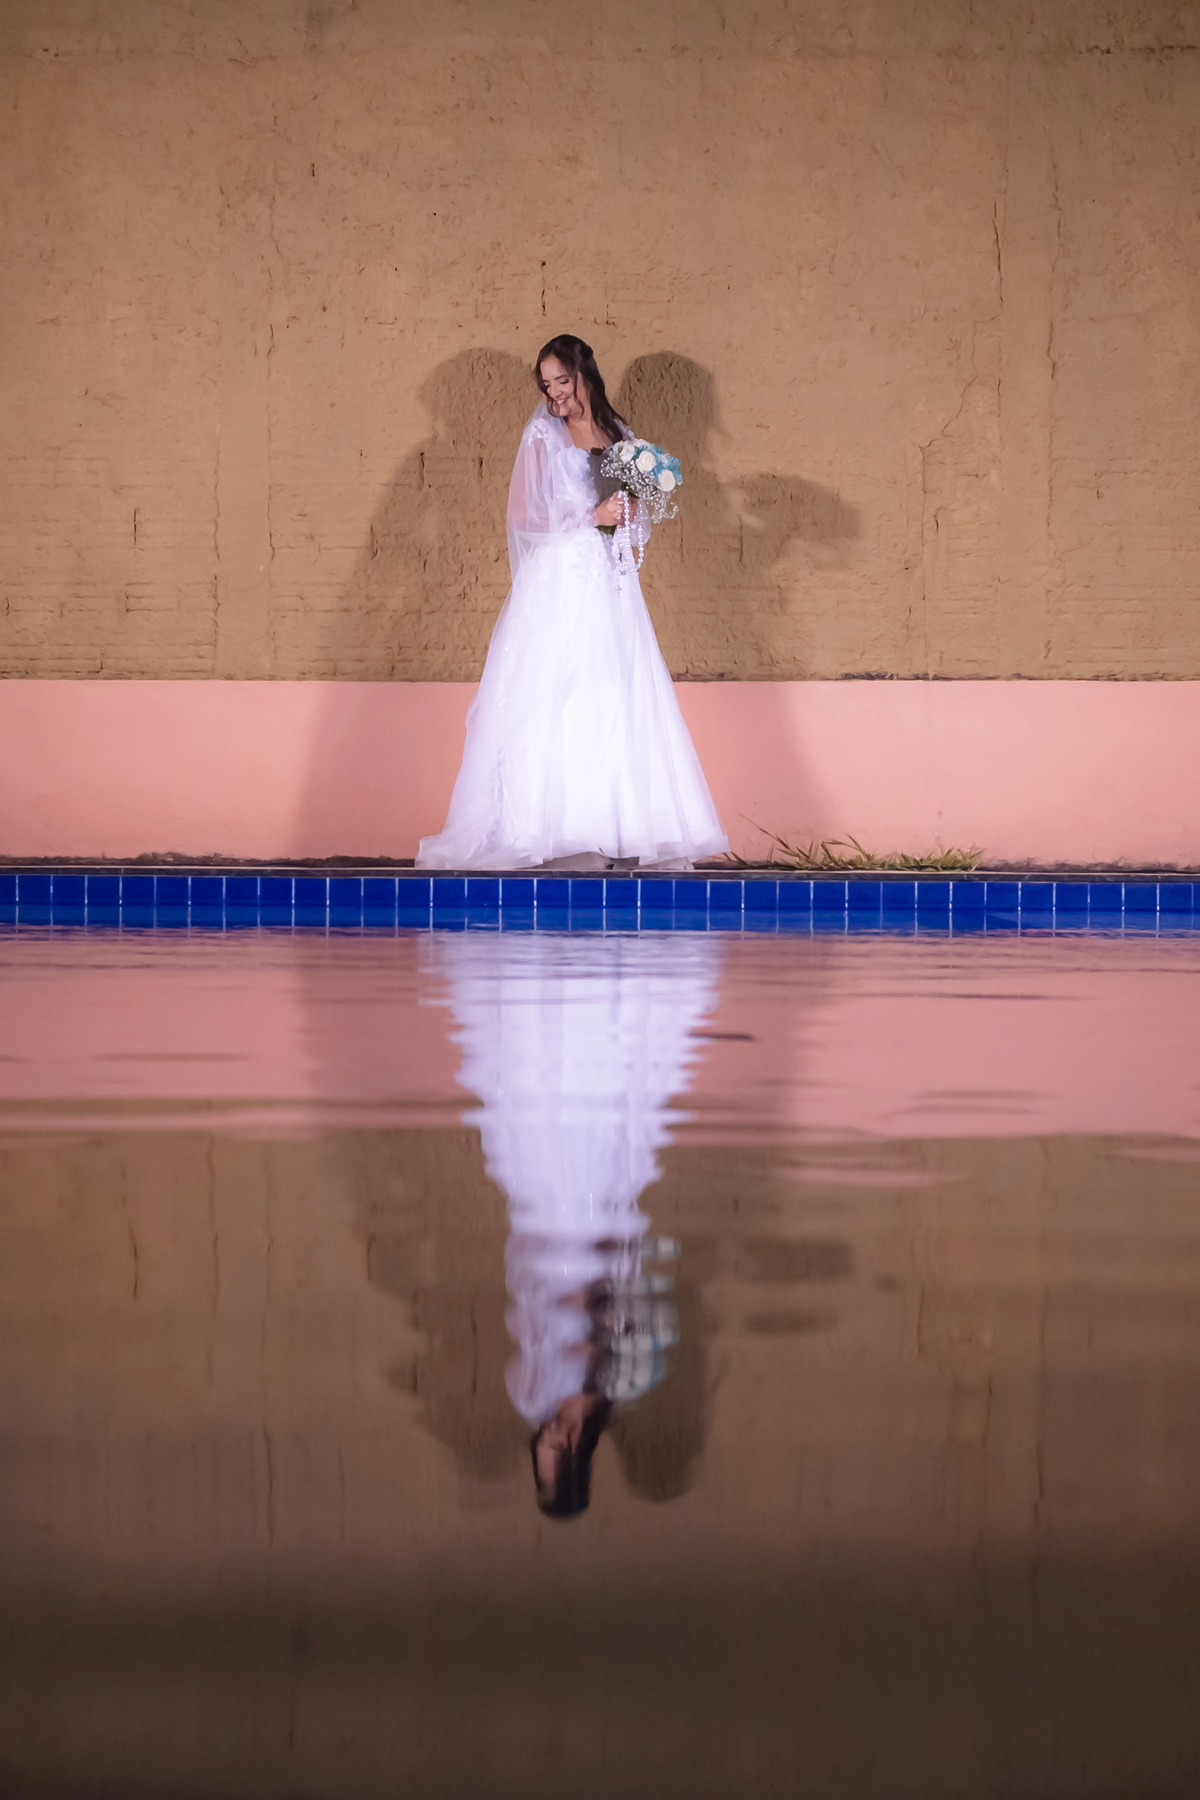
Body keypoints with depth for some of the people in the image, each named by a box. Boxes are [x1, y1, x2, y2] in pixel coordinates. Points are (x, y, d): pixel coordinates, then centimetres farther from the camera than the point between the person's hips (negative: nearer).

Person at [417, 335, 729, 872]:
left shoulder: (619, 434, 14)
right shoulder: (541, 435, 2)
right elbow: (525, 516, -6)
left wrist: (630, 514, -3)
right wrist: (592, 515, -14)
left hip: (610, 587, 4)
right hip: (557, 583, -4)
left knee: (615, 704, -1)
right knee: (547, 704, -8)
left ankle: (616, 833, -1)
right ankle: (542, 829, -9)